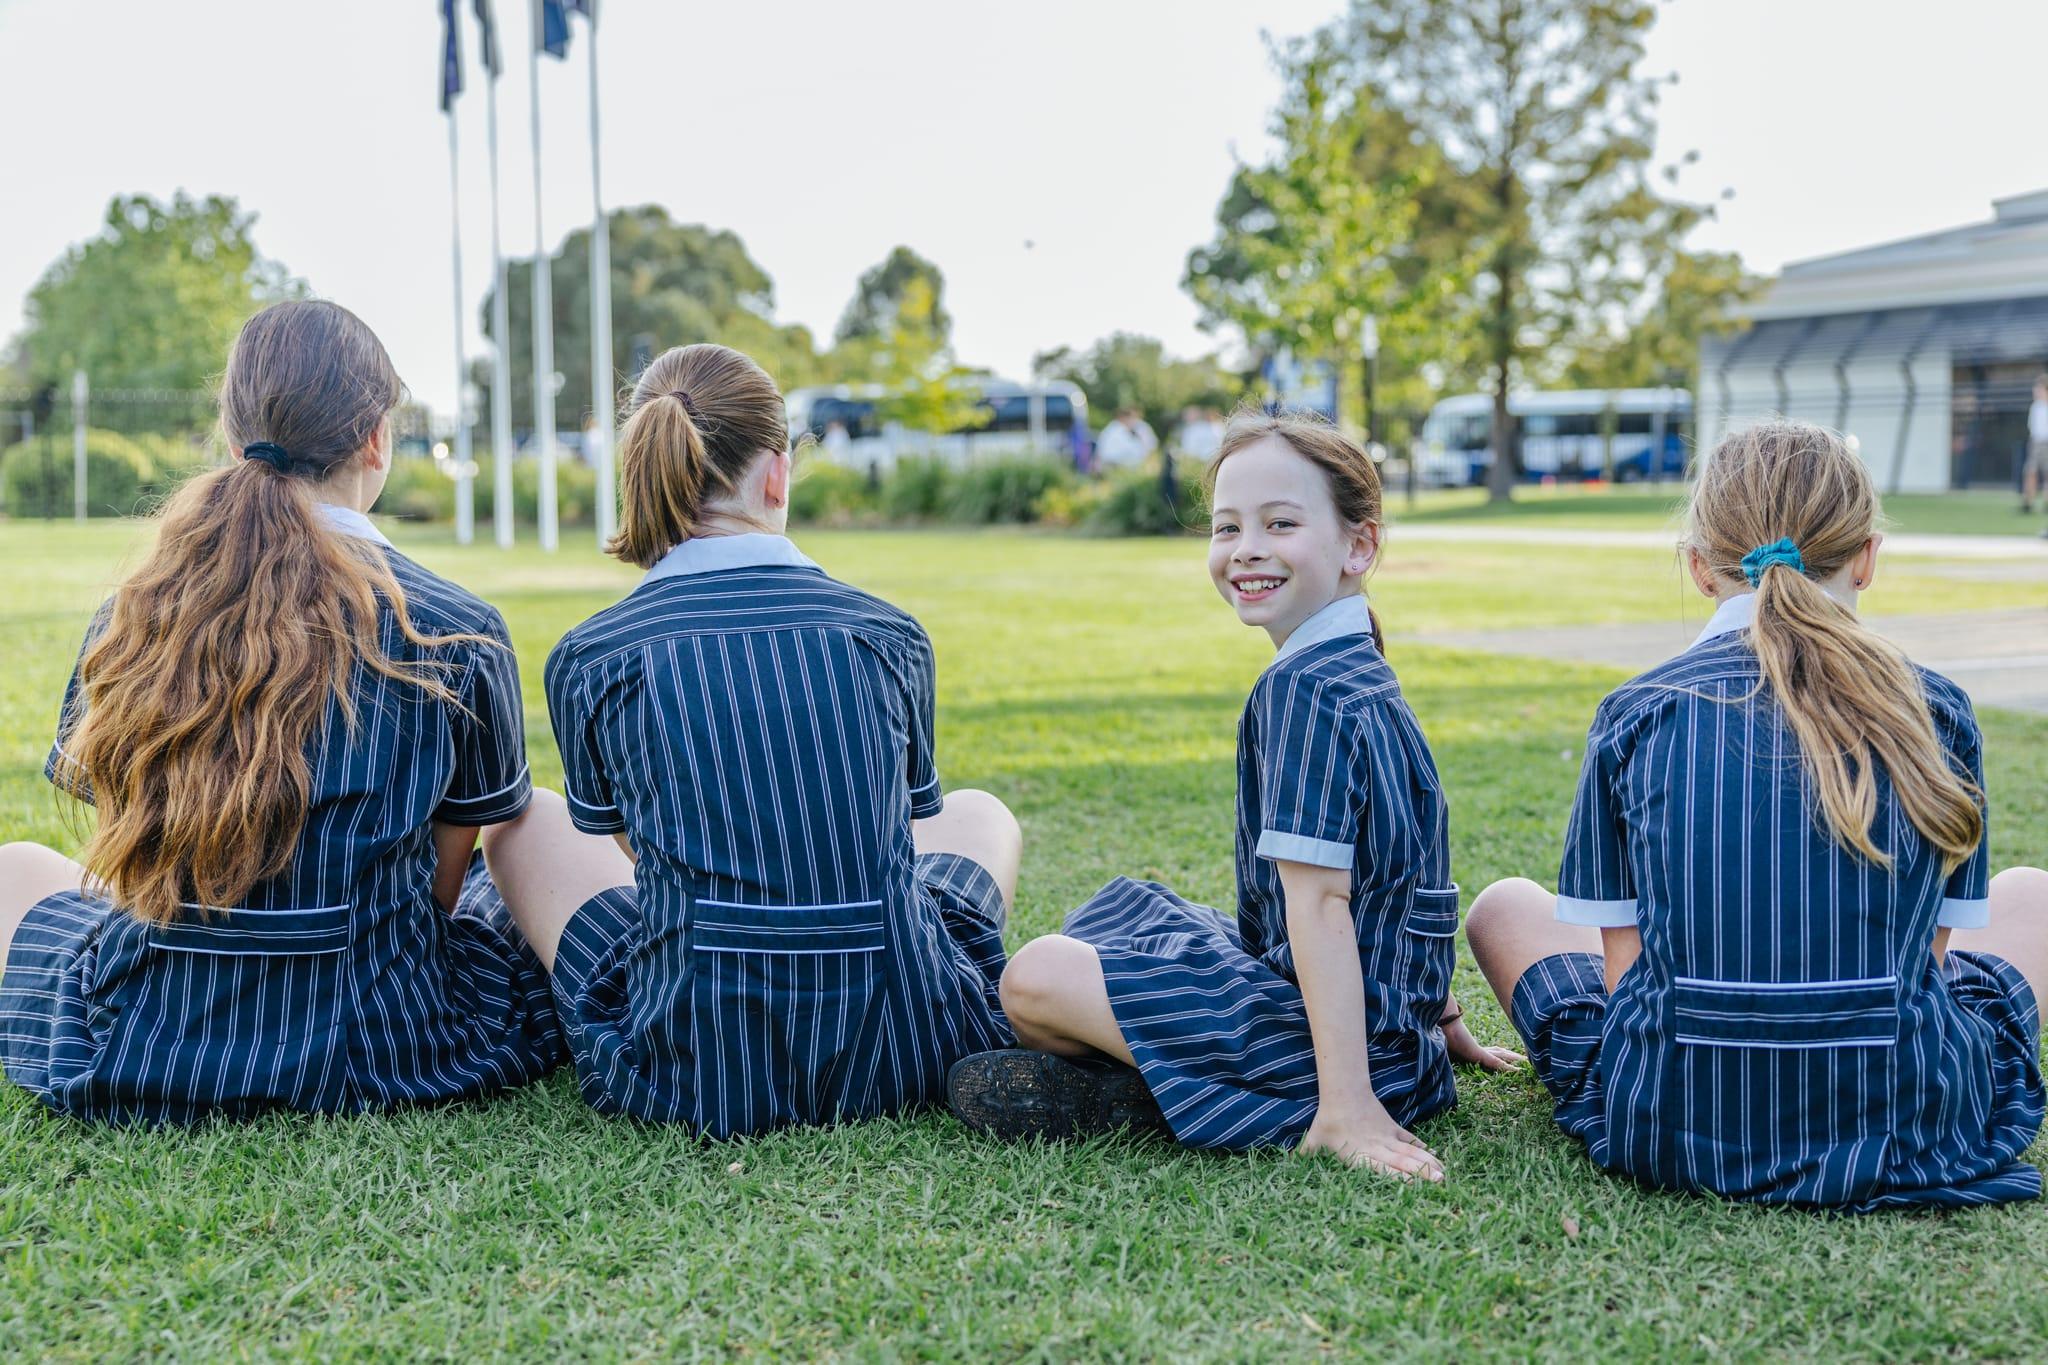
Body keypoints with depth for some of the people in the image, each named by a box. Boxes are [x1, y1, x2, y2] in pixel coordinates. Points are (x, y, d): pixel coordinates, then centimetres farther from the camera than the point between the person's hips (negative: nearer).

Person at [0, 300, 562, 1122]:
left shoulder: (127, 620, -4)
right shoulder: (457, 636, -10)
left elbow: (138, 870, 6)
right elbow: (439, 887, 0)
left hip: (144, 1055, 2)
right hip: (377, 1056, -1)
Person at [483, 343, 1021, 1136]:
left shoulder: (586, 660, -2)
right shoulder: (891, 636, 1)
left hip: (695, 1076, -1)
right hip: (907, 1056, 2)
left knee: (521, 818, 23)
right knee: (981, 812, 30)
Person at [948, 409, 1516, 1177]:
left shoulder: (1301, 689, -18)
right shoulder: (1359, 674, 13)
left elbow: (1320, 900, -24)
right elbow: (1385, 875, 21)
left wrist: (1346, 1104, -26)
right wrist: (1441, 1022, 28)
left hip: (1344, 1031, -11)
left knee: (1035, 977, -16)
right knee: (1121, 911, 25)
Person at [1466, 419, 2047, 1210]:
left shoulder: (1635, 715, -2)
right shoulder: (1937, 713, 0)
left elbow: (1623, 962, 2)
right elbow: (1931, 952, 8)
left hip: (1674, 1130, 0)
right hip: (1911, 1135, 1)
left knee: (1505, 906, 25)